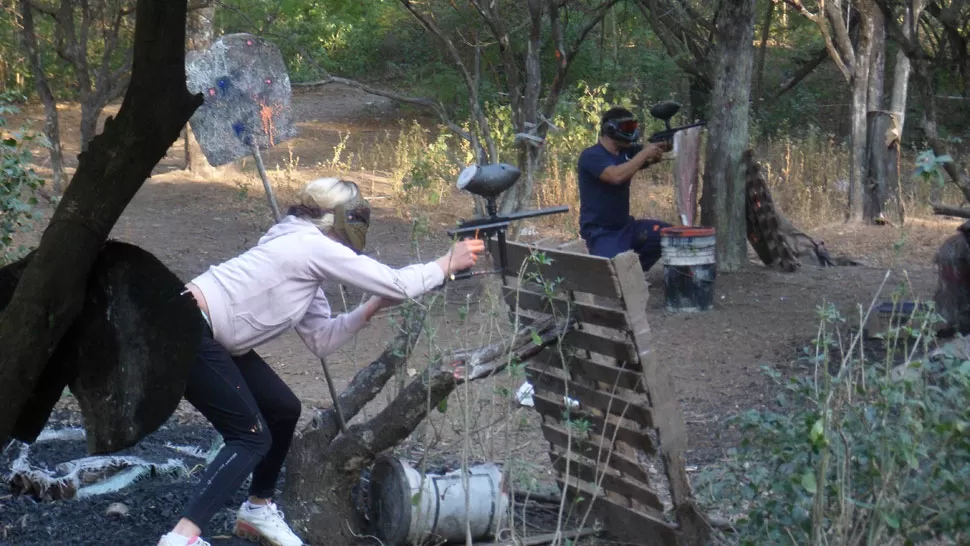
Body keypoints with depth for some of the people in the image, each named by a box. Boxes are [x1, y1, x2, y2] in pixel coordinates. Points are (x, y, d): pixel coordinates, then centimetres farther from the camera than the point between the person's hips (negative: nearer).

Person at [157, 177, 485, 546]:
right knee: (251, 437, -9)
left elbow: (320, 339, 14)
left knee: (282, 409, 14)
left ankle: (257, 510, 29)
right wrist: (449, 264, 1)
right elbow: (397, 284, -11)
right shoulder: (314, 245, -13)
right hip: (185, 333, -10)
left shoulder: (304, 258, 15)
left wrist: (372, 307, 7)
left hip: (210, 337, 10)